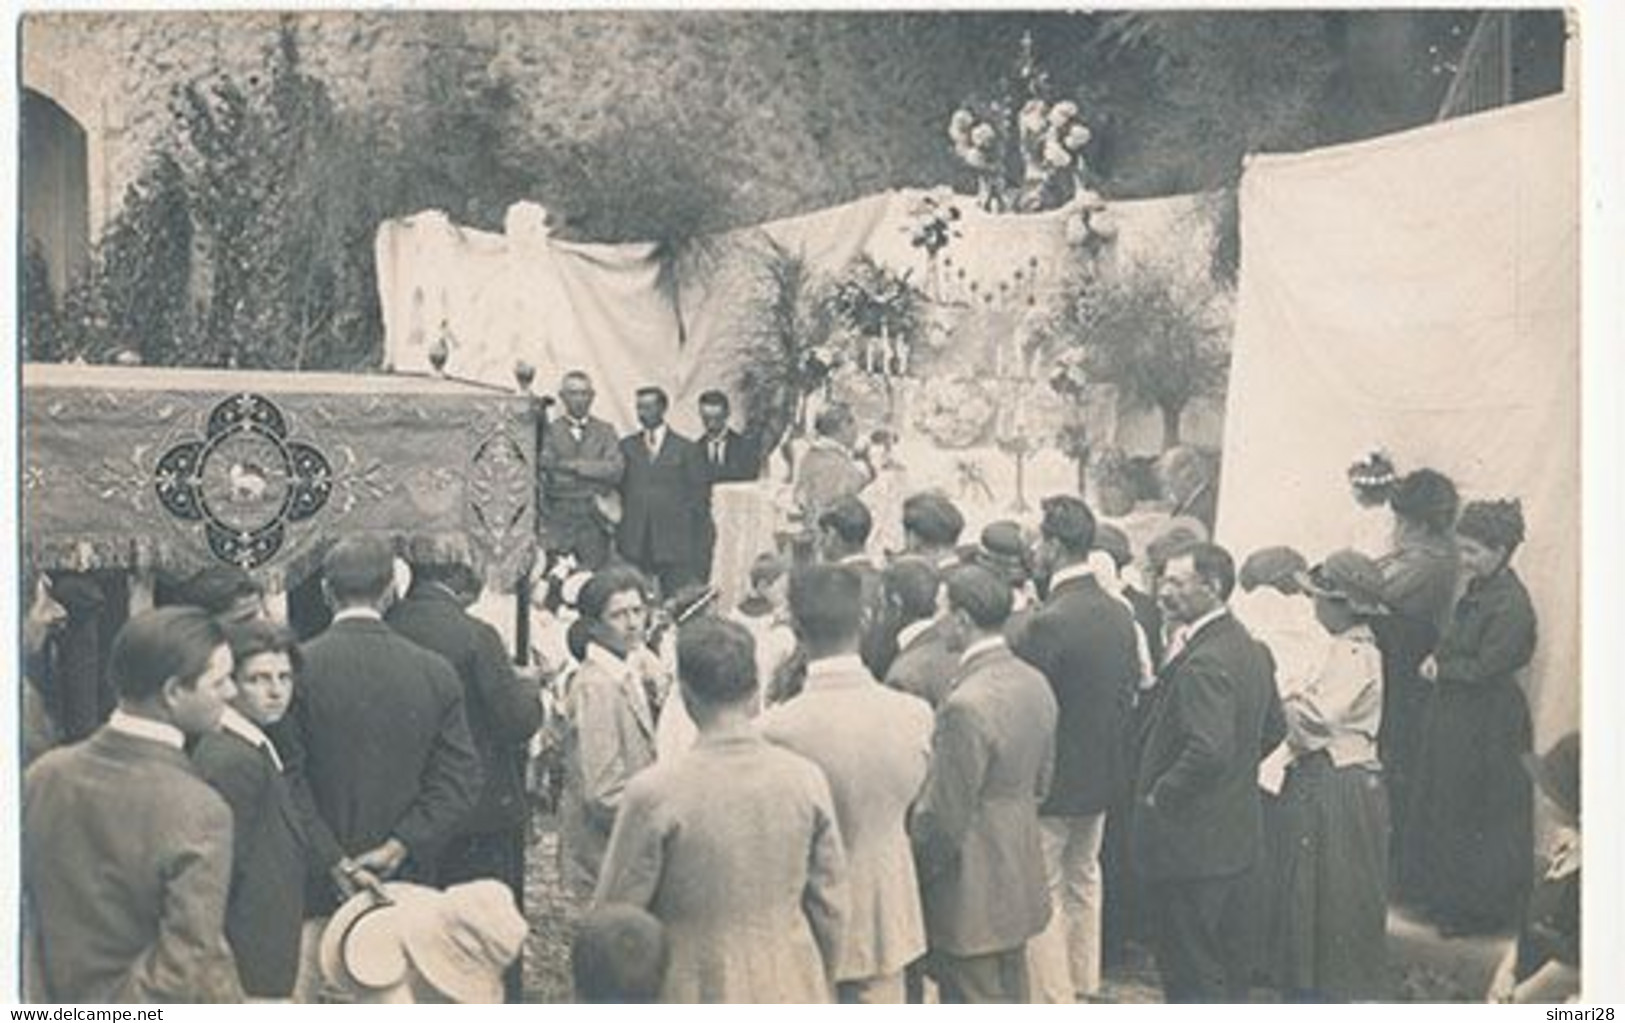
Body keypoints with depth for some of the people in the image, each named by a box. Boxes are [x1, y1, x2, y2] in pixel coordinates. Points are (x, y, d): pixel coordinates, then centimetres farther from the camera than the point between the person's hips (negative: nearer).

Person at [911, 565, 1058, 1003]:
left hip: (973, 891, -8)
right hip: (1021, 880, 9)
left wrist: (918, 871, -6)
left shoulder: (966, 706, -27)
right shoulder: (1035, 684, 1)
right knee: (1011, 997, 21)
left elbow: (945, 816, -21)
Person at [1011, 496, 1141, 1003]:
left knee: (1042, 896, 4)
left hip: (1052, 778, -8)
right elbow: (1130, 689, 8)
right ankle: (1085, 985, 35)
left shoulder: (1047, 624, -25)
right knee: (1083, 883, 23)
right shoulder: (1120, 614, -1)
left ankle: (1052, 1000, 11)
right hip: (1102, 773, 8)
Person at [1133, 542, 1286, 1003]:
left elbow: (1209, 751, -32)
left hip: (1192, 843, -10)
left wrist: (1160, 796, -19)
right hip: (1236, 834, 10)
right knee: (1225, 960, 21)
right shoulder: (1252, 649, 7)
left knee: (1191, 970, 1)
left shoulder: (1203, 663, -24)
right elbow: (1274, 728, 17)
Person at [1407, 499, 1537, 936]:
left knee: (1478, 822, 5)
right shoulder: (1478, 589, 5)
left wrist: (1440, 667, -10)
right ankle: (1445, 900, 31)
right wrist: (1440, 659, -3)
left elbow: (1485, 668, -23)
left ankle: (1478, 912, 20)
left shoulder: (1511, 605, -23)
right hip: (1455, 718, 9)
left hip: (1487, 728, -9)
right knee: (1439, 812, 17)